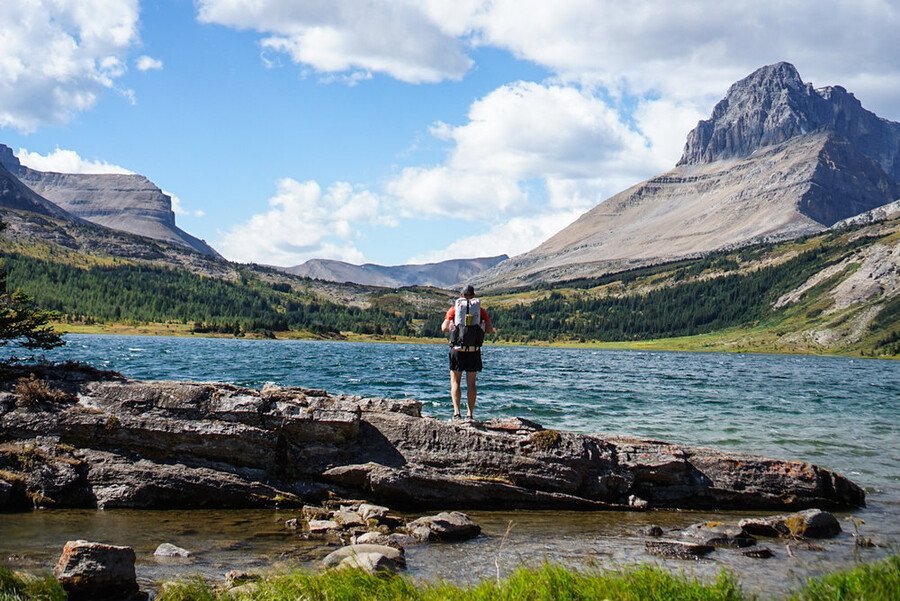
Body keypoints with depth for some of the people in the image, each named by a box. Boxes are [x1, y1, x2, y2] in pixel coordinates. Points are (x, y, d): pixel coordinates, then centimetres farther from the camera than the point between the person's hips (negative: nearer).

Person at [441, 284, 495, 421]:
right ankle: (470, 414, 6)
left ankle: (456, 412, -7)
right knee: (471, 383, 9)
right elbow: (490, 330, 2)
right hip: (474, 350, 1)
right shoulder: (481, 310, 7)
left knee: (455, 382, 7)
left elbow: (444, 328, -2)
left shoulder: (454, 309, 5)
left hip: (457, 349, -1)